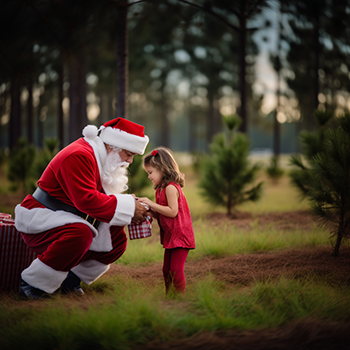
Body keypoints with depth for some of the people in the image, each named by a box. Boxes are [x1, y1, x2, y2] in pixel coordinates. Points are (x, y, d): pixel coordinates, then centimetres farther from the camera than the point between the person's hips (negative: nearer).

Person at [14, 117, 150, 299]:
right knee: (80, 234, -38)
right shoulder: (79, 156, -24)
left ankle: (70, 278, 8)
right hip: (38, 220, -10)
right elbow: (86, 200, -32)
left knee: (117, 239, 1)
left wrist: (134, 207, -6)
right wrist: (128, 208, -26)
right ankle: (33, 283, -21)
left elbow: (100, 198, 12)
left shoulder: (103, 159, 10)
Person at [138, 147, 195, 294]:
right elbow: (160, 215, 15)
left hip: (180, 235, -10)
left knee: (176, 270, -10)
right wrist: (148, 209, -2)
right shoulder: (161, 189, 13)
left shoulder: (171, 188, -17)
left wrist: (151, 203, -20)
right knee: (166, 270, 14)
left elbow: (172, 211, -24)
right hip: (170, 236, 10)